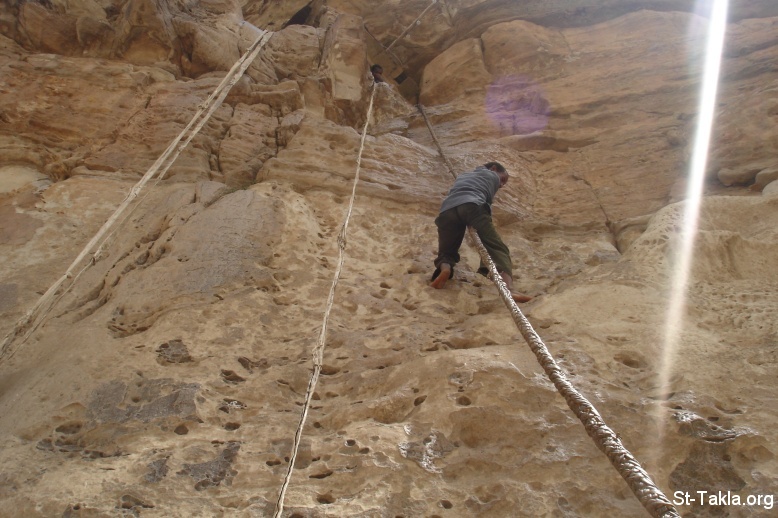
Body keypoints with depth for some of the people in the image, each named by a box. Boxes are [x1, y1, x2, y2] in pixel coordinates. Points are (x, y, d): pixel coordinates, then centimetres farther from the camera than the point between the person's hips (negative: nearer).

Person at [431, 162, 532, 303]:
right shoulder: (492, 176, 33)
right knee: (497, 248, -9)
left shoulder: (462, 176, 46)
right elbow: (488, 200, 28)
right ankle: (508, 289, -35)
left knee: (446, 252, 19)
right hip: (473, 206, -4)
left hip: (447, 210, 4)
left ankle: (444, 268, -18)